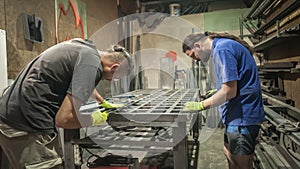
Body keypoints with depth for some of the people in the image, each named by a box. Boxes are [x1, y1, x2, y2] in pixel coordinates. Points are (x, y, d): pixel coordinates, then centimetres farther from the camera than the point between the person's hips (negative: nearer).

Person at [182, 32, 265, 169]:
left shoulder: (222, 49, -19)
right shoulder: (225, 45, 12)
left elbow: (229, 91, -23)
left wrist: (201, 105, -16)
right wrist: (218, 92, 16)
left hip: (242, 118, -10)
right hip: (238, 116, 10)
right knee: (230, 155, 22)